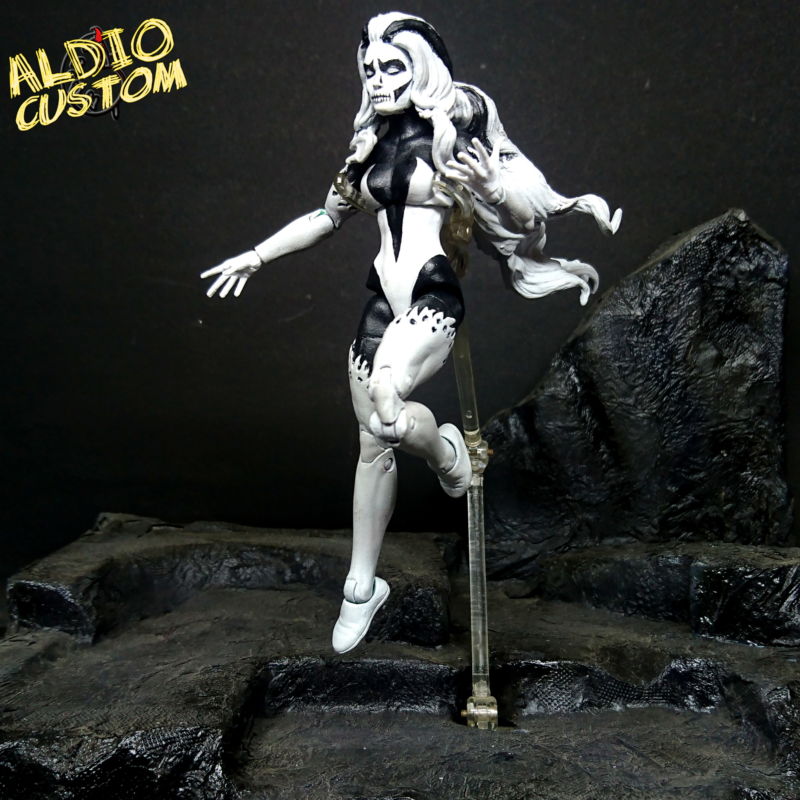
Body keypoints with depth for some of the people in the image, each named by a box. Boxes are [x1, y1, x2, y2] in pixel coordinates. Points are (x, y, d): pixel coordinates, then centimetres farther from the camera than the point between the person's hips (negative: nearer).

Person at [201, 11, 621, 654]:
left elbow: (525, 216, -3)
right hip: (381, 300, 6)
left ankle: (445, 452, 2)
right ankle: (363, 585, 20)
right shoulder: (373, 144, 14)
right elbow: (329, 216, 23)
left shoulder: (456, 134, -2)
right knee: (373, 443, 7)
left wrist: (492, 187, -24)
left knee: (386, 400, -34)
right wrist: (255, 257, 23)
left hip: (433, 295, -5)